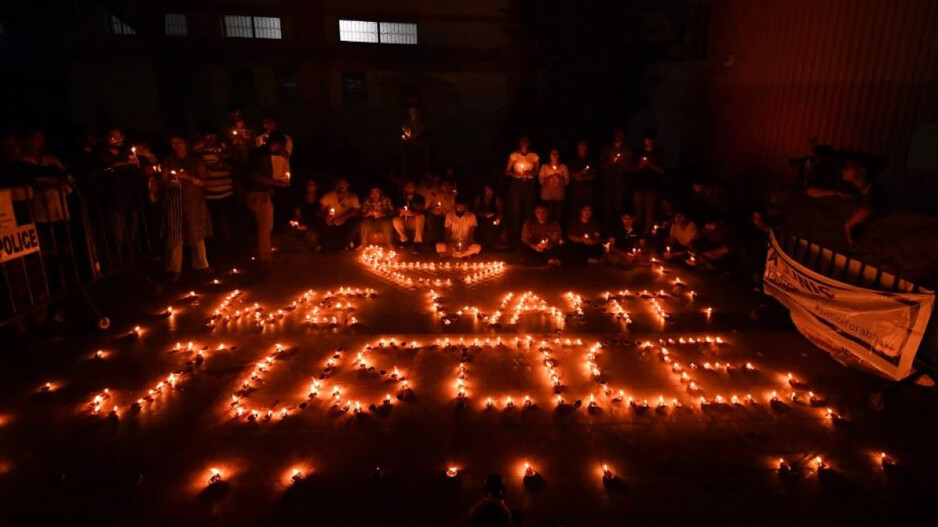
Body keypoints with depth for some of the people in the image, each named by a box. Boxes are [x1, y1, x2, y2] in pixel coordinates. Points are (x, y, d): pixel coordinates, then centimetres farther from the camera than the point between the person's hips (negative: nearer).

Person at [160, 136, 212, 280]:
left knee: (197, 234, 5)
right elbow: (165, 183, 7)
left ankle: (201, 264, 18)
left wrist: (188, 177, -17)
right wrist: (170, 182, -16)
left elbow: (201, 181, 1)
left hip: (194, 200, 0)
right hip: (174, 201, 0)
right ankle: (174, 269, 1)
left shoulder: (196, 160, 8)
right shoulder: (168, 161, 9)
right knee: (175, 236, -4)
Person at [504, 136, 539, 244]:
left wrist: (530, 173, -11)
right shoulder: (514, 155, 4)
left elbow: (537, 172, 9)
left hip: (529, 185, 1)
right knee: (515, 210, -4)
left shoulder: (534, 156, 6)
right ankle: (515, 237, 4)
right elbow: (507, 172, 5)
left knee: (528, 210, -2)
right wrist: (515, 174, -14)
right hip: (516, 184, -1)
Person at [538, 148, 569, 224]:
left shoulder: (563, 167, 9)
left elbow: (567, 182, 5)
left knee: (558, 217, -6)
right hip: (546, 196, -1)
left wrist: (559, 176, -10)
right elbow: (541, 181, 2)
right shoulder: (544, 166, 8)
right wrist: (550, 176, -11)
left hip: (559, 196, 1)